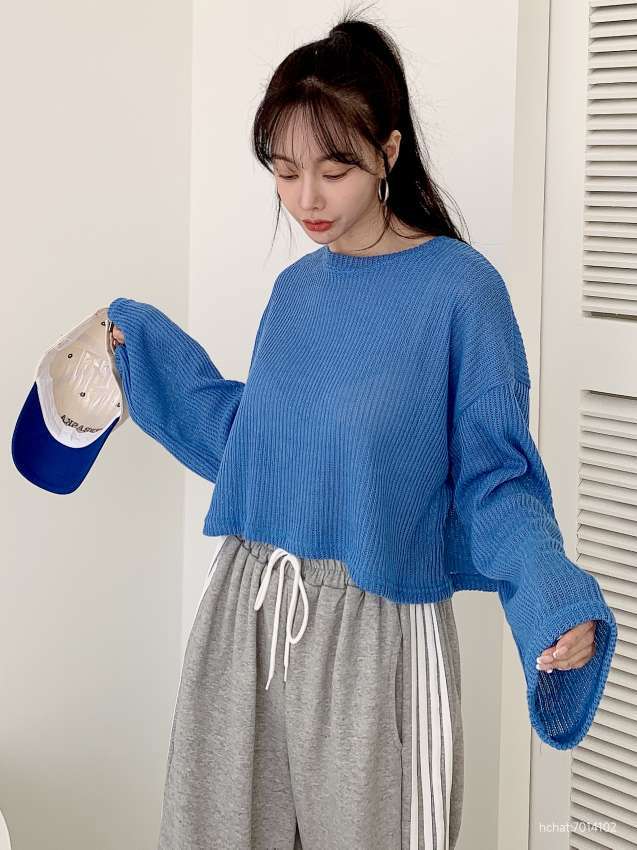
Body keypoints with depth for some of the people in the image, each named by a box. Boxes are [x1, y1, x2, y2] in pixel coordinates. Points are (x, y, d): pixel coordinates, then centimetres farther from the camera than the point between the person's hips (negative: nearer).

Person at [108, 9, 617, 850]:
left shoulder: (460, 286, -12)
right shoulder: (295, 290, 8)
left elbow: (494, 480, -11)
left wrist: (554, 591, -28)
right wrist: (146, 346, 20)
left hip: (377, 625, -6)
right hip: (248, 615, 6)